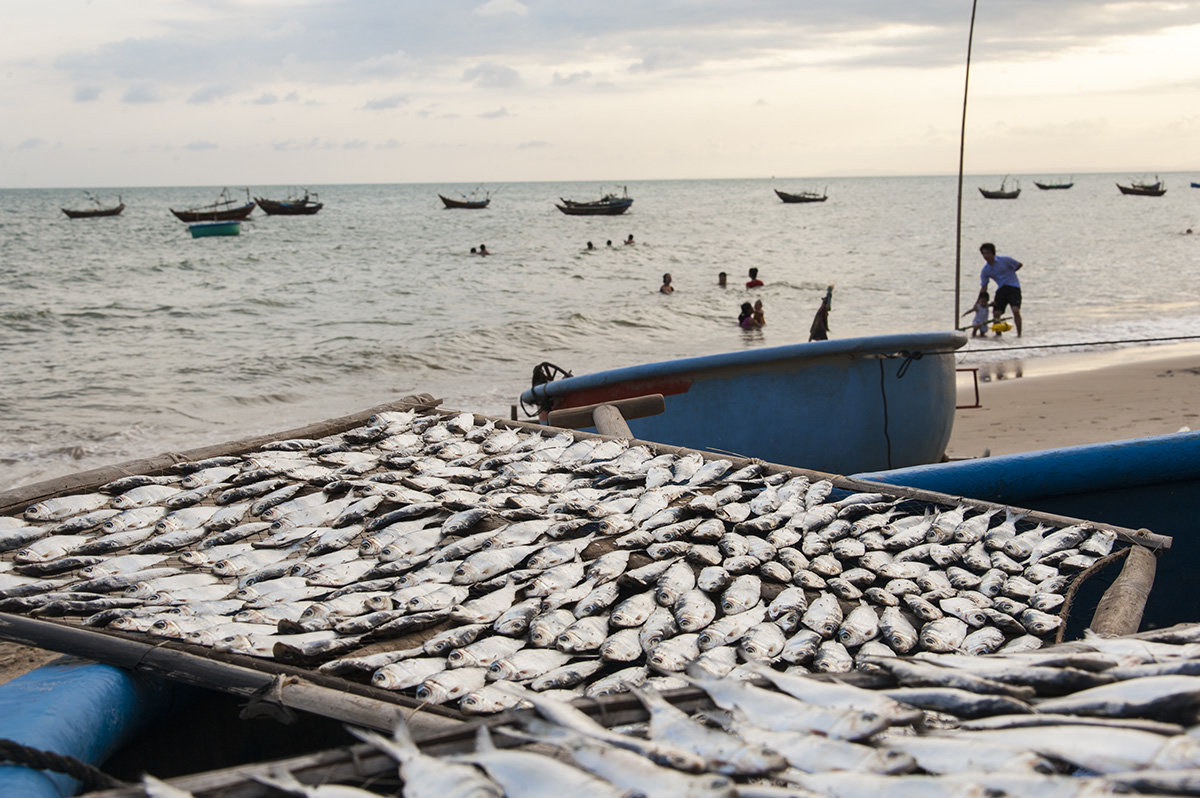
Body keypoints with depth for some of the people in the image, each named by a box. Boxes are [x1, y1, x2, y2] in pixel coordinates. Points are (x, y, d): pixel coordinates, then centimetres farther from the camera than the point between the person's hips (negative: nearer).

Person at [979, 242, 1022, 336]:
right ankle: (998, 334, 12)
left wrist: (1009, 273, 6)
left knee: (1016, 310, -21)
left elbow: (1020, 264, 5)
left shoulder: (1004, 260, -8)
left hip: (1013, 287, -5)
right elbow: (984, 287, 9)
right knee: (996, 313, -5)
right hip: (1001, 289, 5)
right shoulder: (985, 270, 4)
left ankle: (1019, 335, -16)